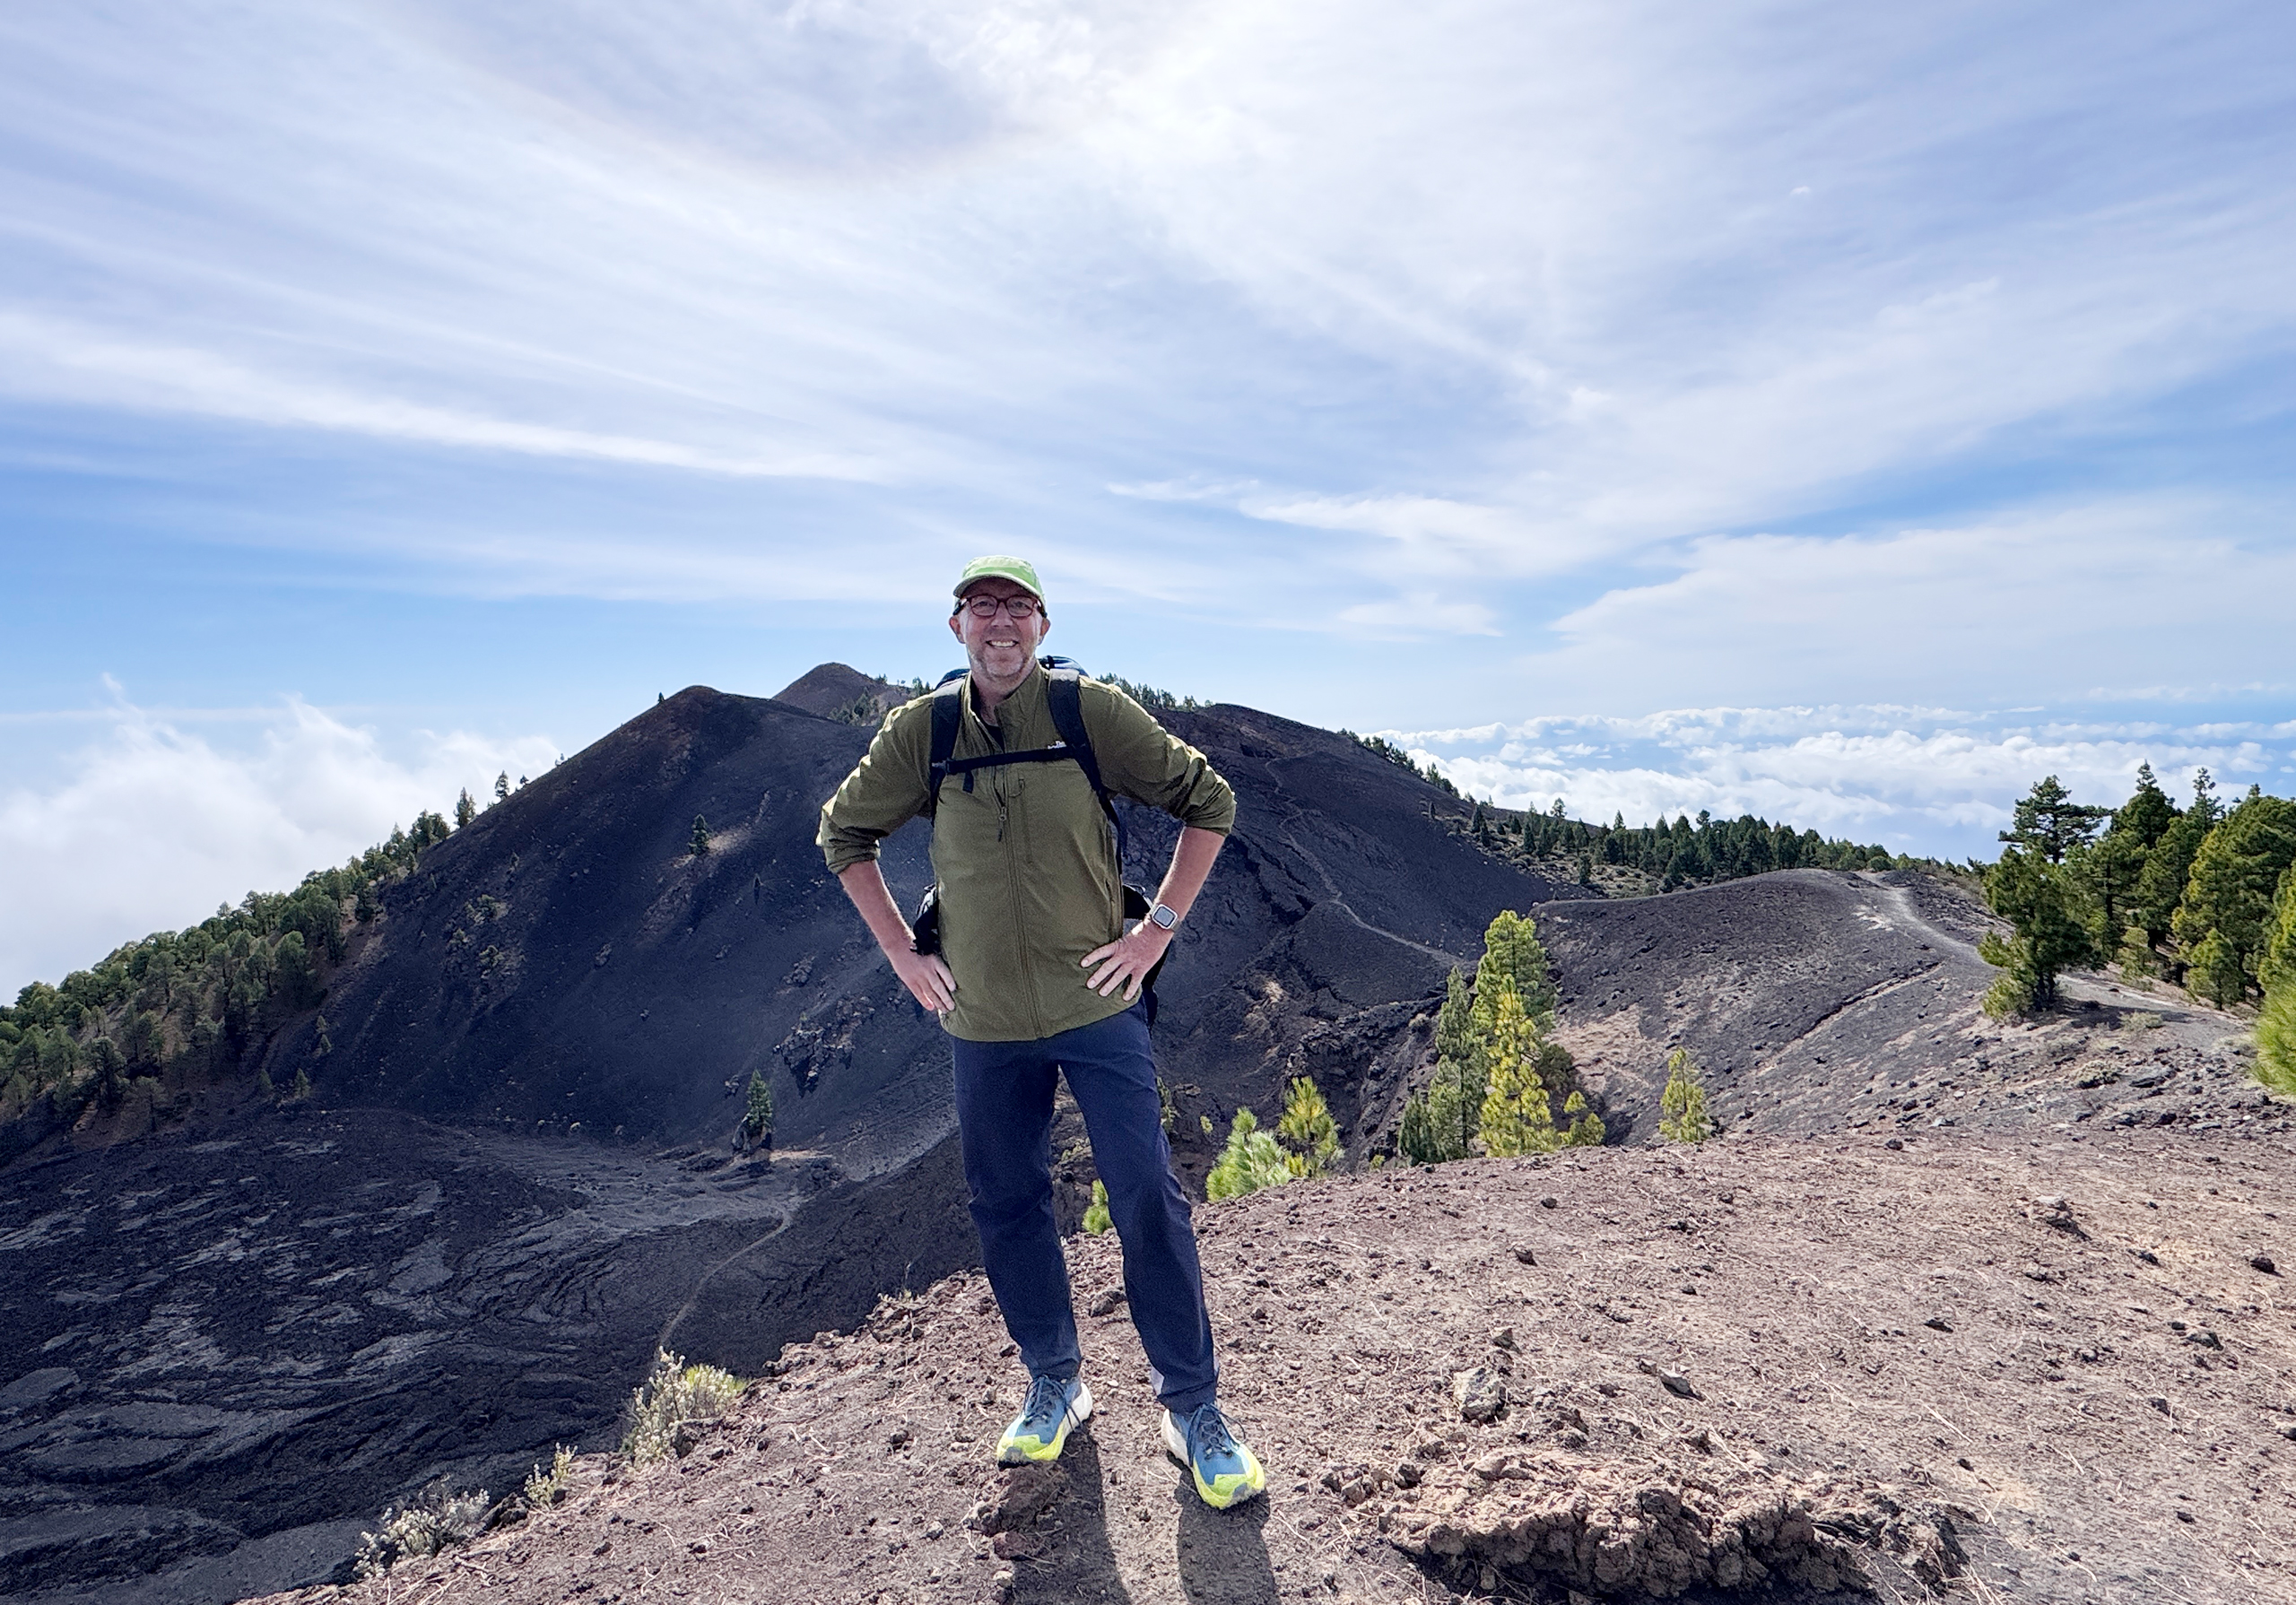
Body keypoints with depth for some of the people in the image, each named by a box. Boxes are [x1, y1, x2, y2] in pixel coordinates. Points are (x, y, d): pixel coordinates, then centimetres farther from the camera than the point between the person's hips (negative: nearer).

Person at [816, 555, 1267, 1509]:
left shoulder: (1093, 711, -9)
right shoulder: (920, 732, -1)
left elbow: (1208, 801, -2)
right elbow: (843, 832, 13)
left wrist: (1158, 928, -7)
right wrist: (901, 953, 4)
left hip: (1097, 1007, -3)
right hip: (983, 1021, 3)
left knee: (1148, 1202, -2)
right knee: (1007, 1208, 14)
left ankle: (1193, 1410, 18)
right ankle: (1055, 1387, 36)